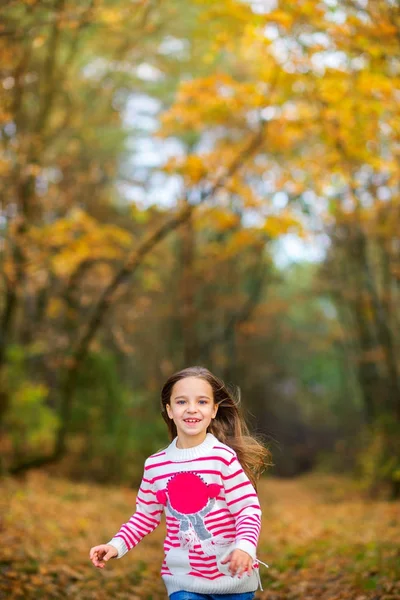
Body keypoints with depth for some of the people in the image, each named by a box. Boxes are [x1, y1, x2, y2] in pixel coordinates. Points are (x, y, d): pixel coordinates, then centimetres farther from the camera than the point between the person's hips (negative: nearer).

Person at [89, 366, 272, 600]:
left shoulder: (224, 457, -14)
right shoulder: (155, 465, -2)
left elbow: (249, 509, -13)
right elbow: (145, 516, 10)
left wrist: (245, 546, -30)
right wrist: (117, 545, -2)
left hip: (233, 579, -2)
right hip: (184, 580, 2)